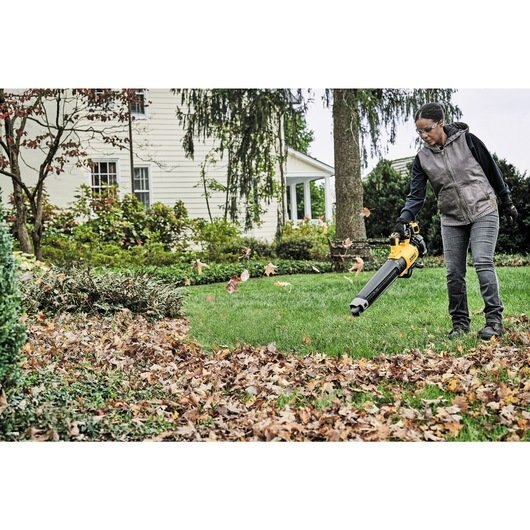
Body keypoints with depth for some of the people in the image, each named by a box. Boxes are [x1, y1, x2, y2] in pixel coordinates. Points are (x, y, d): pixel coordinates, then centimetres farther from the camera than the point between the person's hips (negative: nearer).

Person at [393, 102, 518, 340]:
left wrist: (506, 203, 8)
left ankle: (494, 319, -14)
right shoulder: (422, 159, -1)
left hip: (483, 212, -3)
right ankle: (460, 323, 11)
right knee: (454, 273, 0)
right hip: (452, 220, 4)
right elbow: (416, 195, -4)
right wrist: (403, 220, -21)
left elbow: (492, 170, 1)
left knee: (483, 262, -17)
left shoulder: (467, 140, -8)